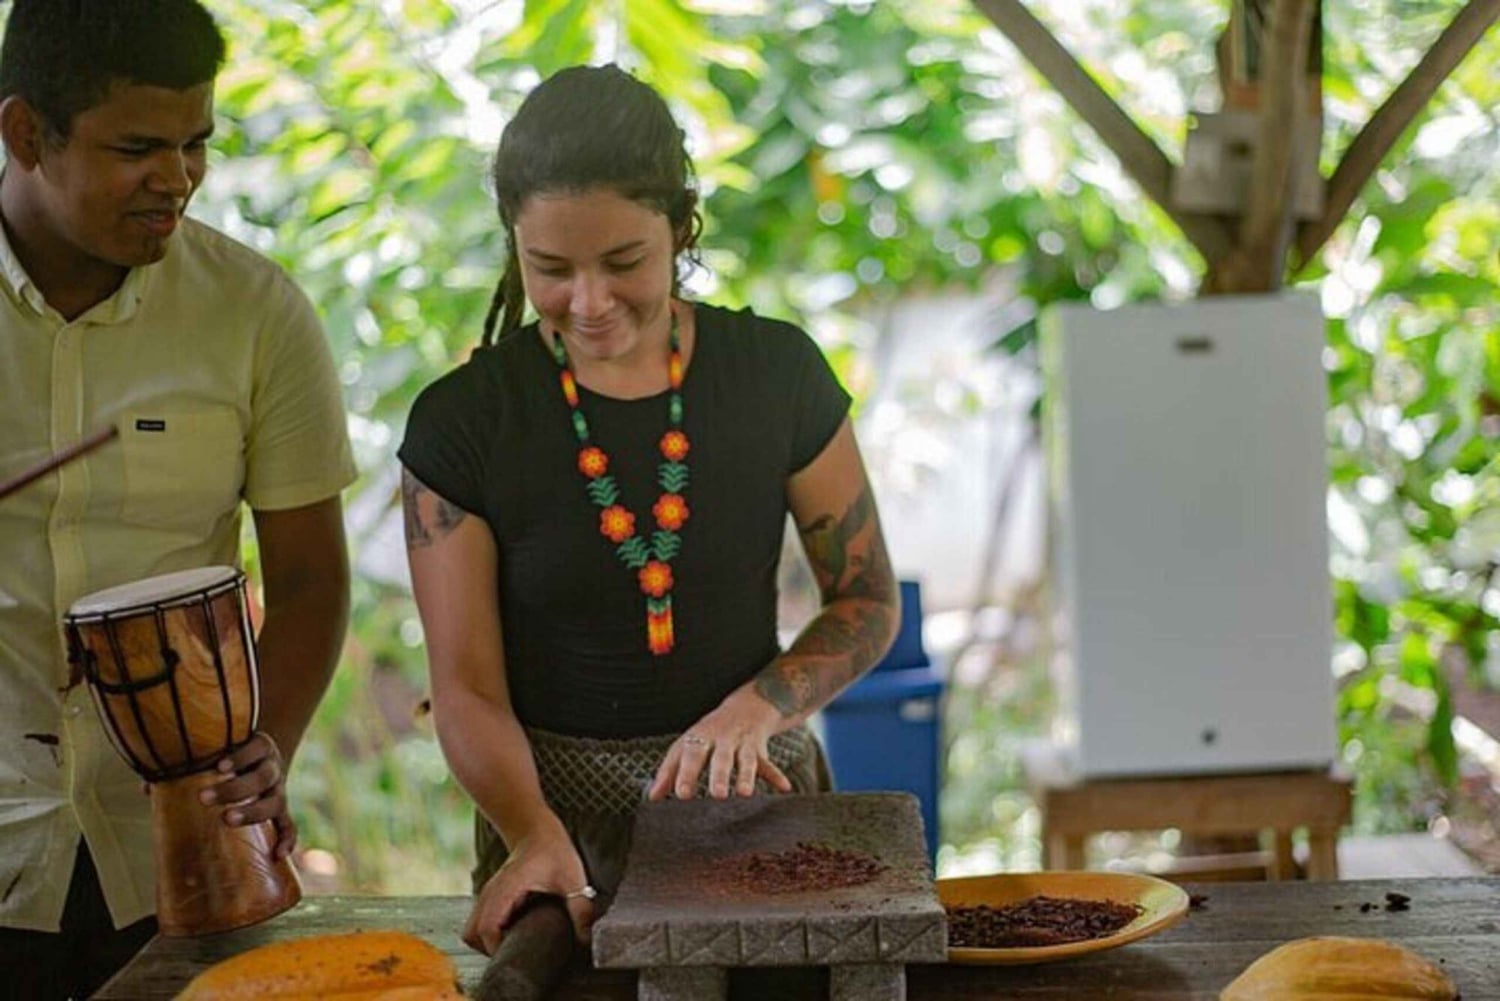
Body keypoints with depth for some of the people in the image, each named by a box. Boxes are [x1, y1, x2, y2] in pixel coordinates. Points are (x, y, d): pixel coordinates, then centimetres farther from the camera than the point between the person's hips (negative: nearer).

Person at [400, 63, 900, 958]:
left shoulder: (775, 373, -4)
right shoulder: (463, 422, -7)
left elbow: (868, 602, 3)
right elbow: (468, 687, -7)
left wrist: (756, 708, -15)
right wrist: (535, 836, -25)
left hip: (749, 788, 1)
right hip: (558, 807, 0)